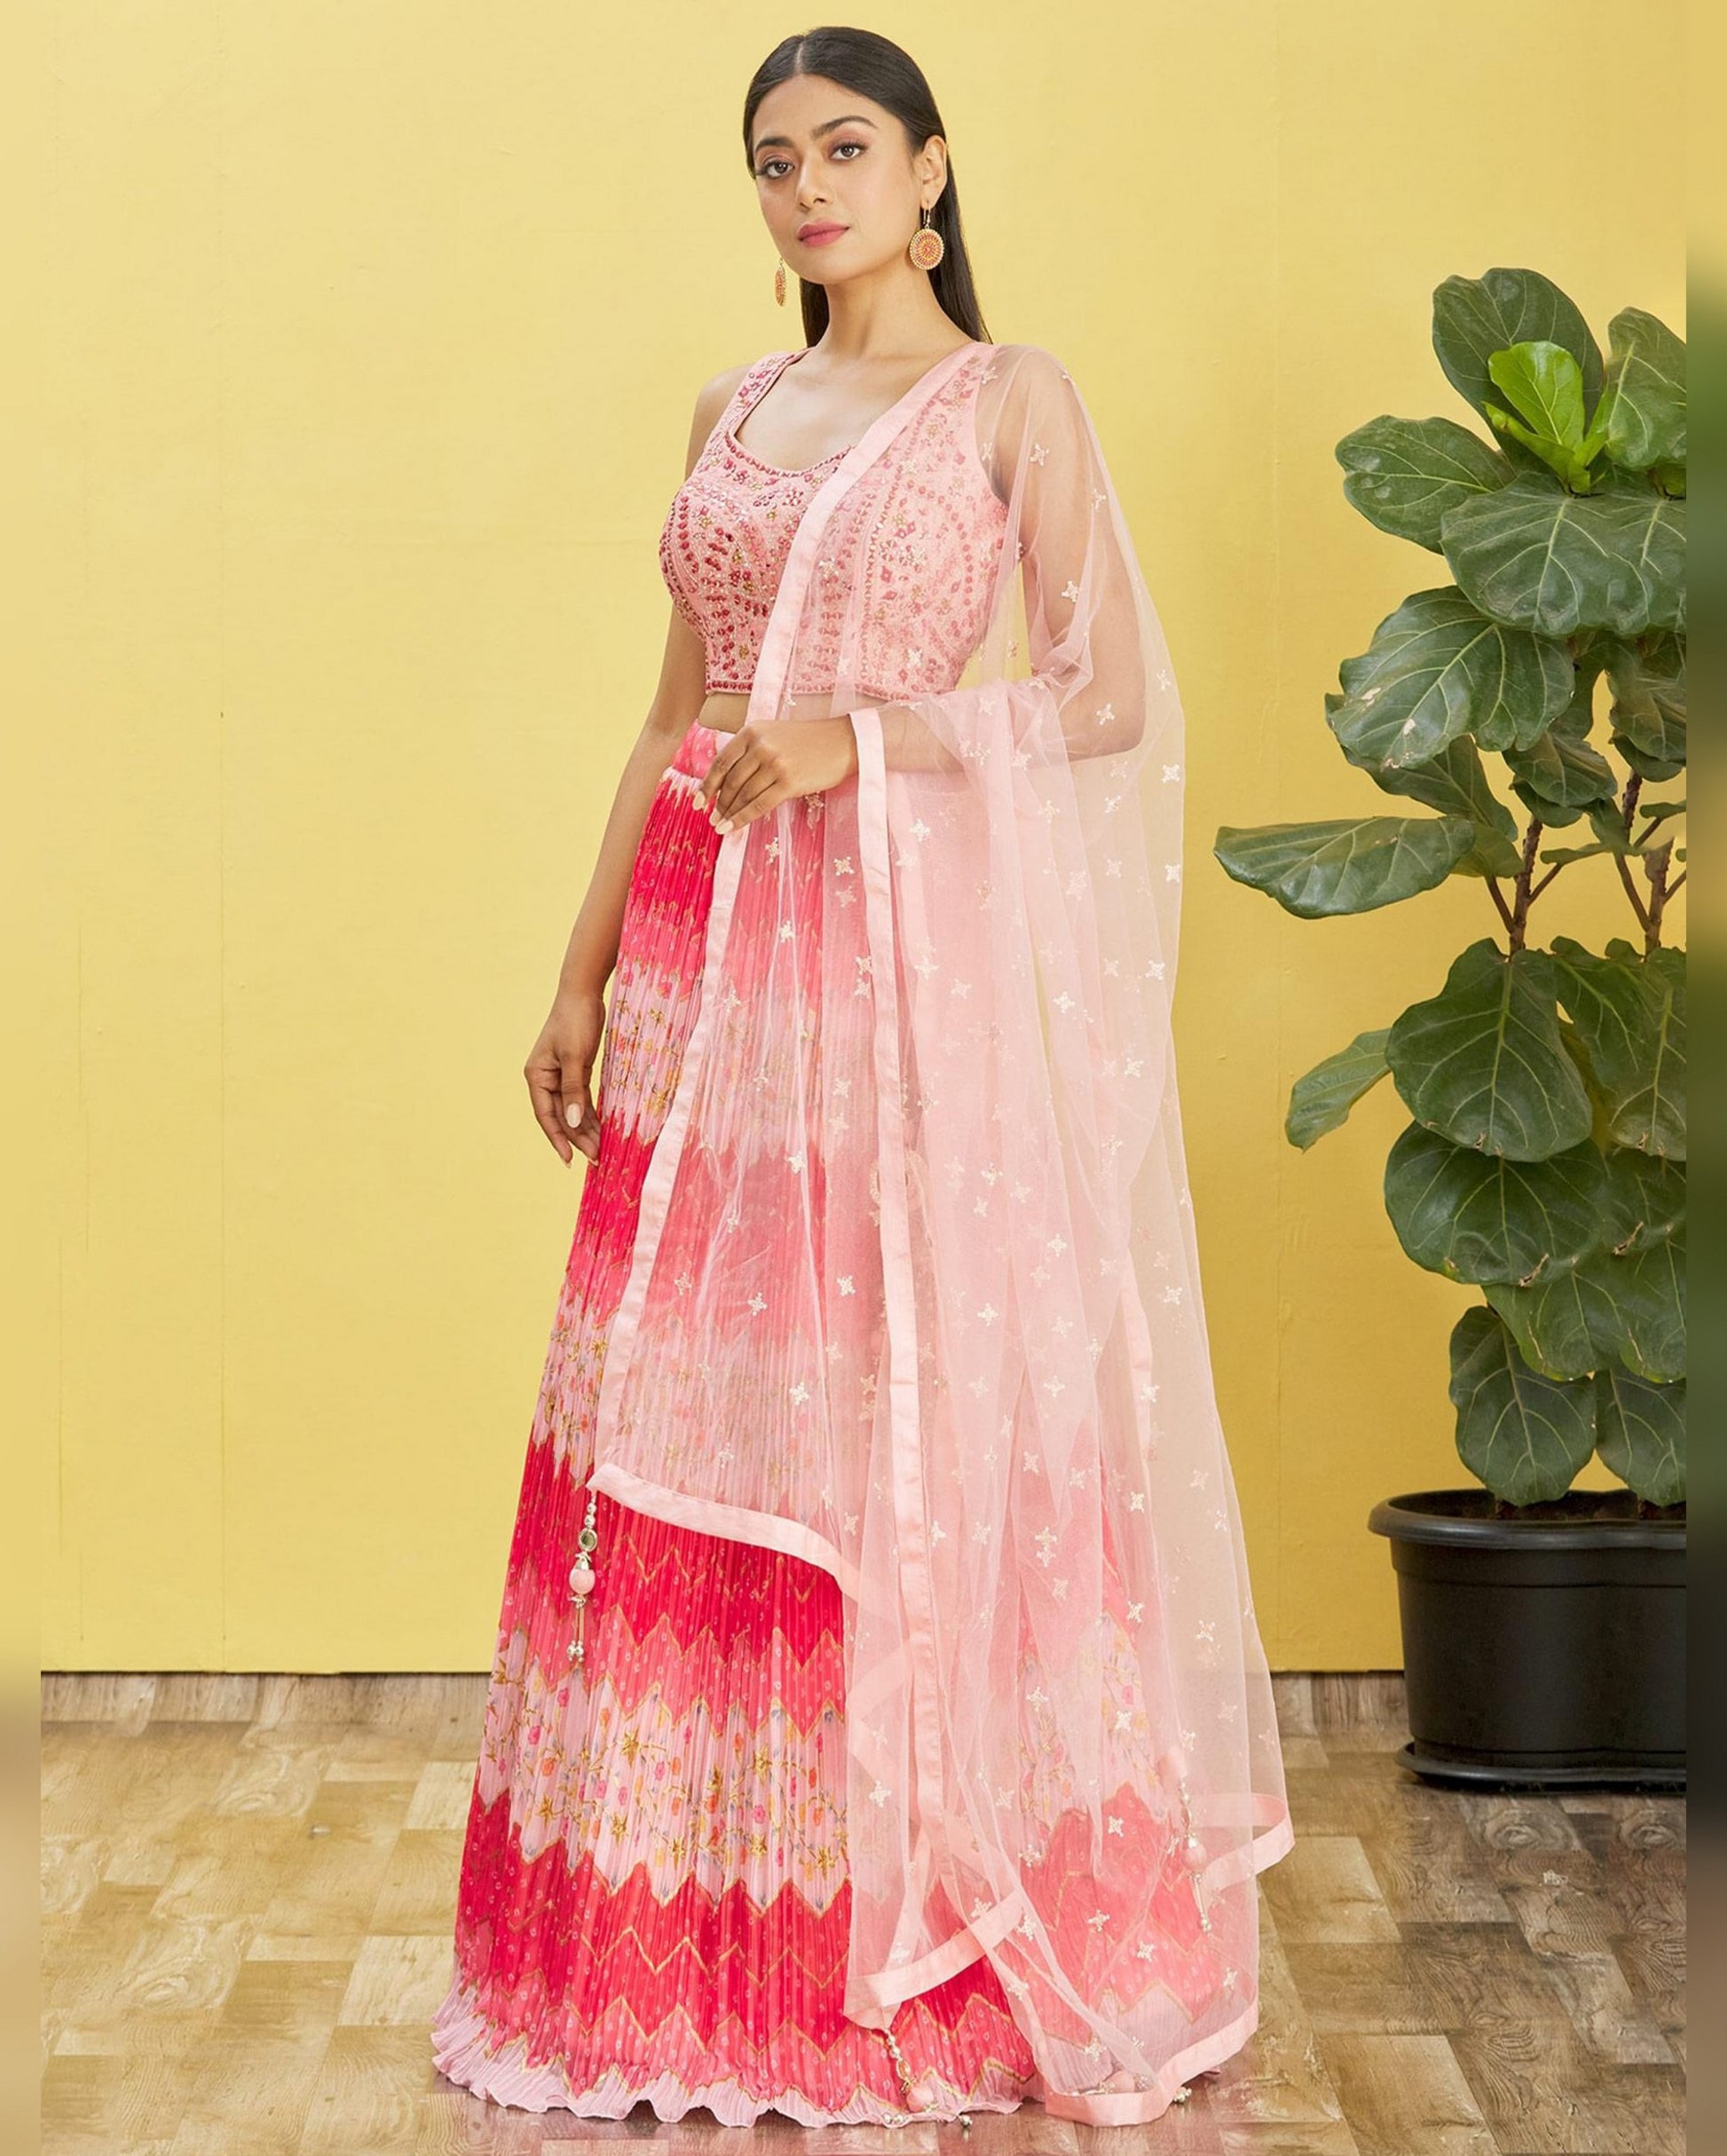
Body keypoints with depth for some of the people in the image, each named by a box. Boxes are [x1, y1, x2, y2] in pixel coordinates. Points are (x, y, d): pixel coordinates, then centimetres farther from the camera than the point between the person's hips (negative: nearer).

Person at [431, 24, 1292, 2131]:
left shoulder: (1013, 399, 2)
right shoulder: (734, 410, 16)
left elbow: (1106, 698, -5)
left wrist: (860, 737, -15)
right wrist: (584, 970, 13)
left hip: (915, 948, -5)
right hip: (709, 951, 5)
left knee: (915, 1416, -4)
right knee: (693, 1417, 3)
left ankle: (944, 1931, 8)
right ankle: (701, 1941, 13)